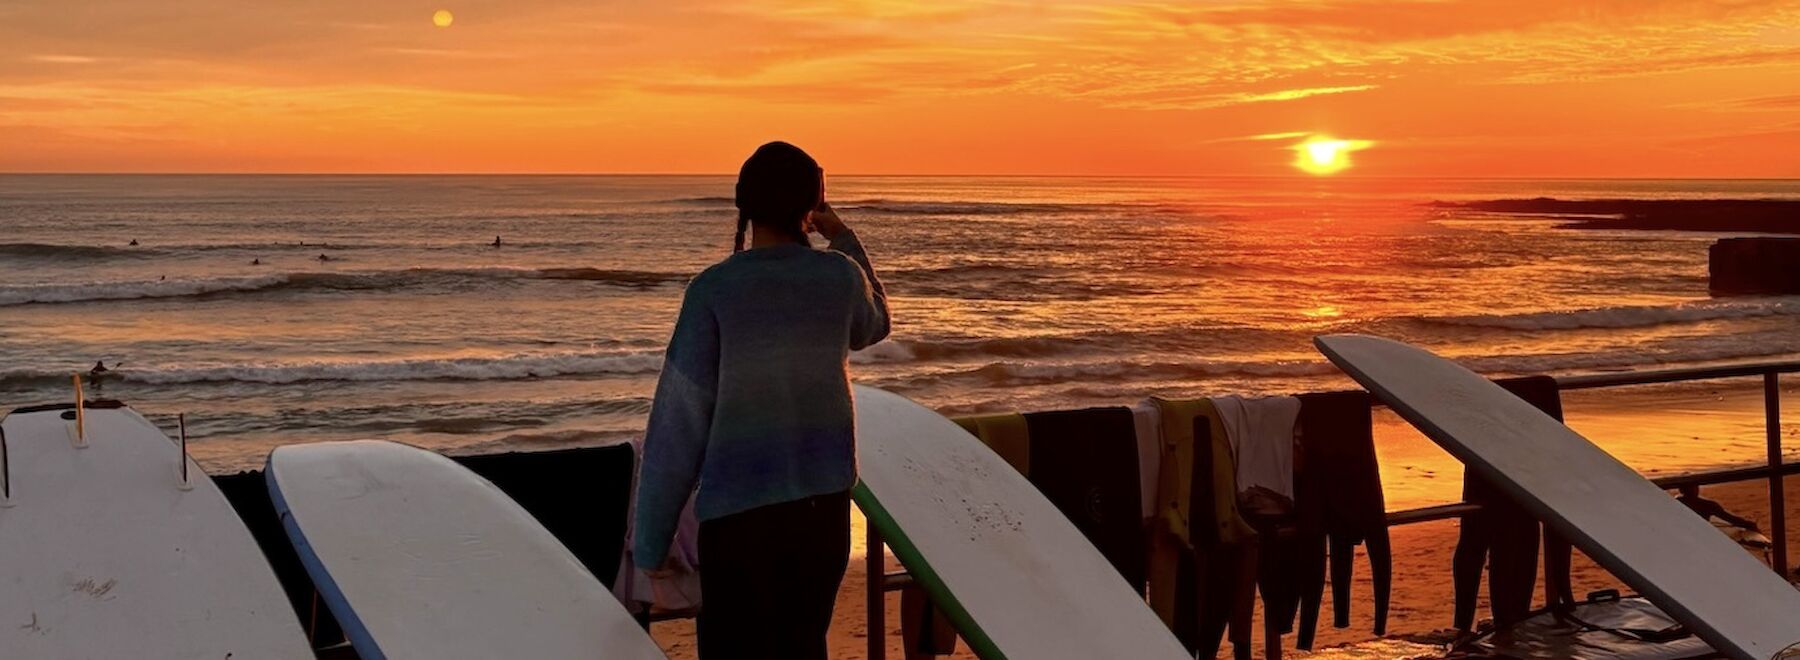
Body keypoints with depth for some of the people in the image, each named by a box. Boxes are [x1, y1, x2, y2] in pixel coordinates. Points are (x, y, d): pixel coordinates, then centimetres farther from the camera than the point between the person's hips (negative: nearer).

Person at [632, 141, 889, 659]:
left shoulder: (715, 290, -12)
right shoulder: (840, 275, -2)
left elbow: (679, 423, -10)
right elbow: (874, 324, 24)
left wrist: (650, 542, -3)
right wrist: (844, 240, 27)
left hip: (739, 510, -3)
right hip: (825, 502, 3)